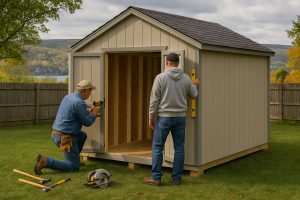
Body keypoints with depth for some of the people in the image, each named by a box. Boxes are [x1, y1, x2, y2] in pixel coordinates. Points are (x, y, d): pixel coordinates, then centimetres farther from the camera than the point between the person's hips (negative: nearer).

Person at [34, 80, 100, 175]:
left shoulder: (68, 97, 9)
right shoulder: (79, 103, -19)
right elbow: (87, 122, -11)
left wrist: (89, 112, 25)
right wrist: (94, 113, 7)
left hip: (56, 134, 10)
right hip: (65, 139, -10)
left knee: (83, 135, 29)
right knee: (74, 167, -2)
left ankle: (74, 159, 27)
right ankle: (46, 161, -12)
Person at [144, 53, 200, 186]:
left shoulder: (160, 77, -9)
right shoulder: (186, 78, 1)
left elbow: (154, 99, -9)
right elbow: (193, 95, 14)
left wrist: (151, 117, 1)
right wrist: (194, 86, 35)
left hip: (164, 117, -3)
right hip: (180, 117, 3)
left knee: (157, 147, 5)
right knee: (179, 148, 9)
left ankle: (156, 178, 8)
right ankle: (177, 178, 14)